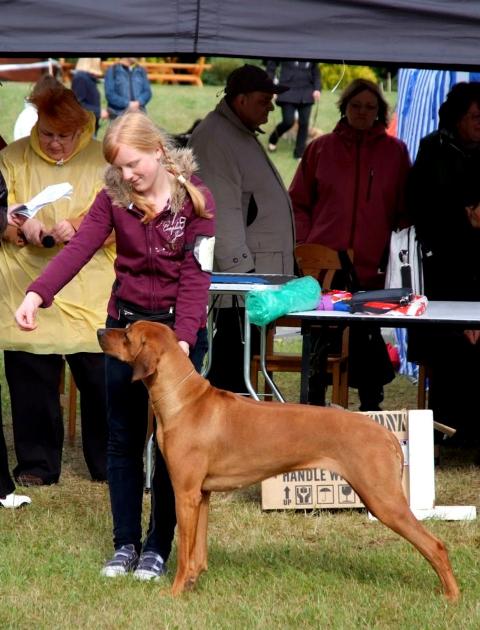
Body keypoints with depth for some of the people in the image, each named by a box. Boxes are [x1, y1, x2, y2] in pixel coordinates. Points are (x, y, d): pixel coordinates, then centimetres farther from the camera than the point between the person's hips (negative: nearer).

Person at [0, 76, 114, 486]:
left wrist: (78, 227, -23)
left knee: (101, 379, -1)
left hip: (90, 294, -1)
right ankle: (37, 464, 14)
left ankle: (109, 464, 12)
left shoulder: (104, 160, 3)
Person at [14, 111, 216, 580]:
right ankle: (125, 542, 16)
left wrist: (183, 340, -23)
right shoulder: (113, 197, -2)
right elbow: (79, 249, -13)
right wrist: (37, 295, -28)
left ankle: (158, 546, 10)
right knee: (123, 438, 7)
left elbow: (196, 275, -14)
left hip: (179, 327, -3)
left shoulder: (195, 199, -10)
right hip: (125, 323, 3)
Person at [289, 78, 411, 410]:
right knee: (319, 339, 5)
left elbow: (405, 209, 9)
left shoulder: (395, 151, 6)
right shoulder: (321, 148, 7)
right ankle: (314, 405, 14)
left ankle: (370, 406, 12)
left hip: (372, 269, -1)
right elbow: (298, 202, 12)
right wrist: (306, 243, 1)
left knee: (367, 339, 3)